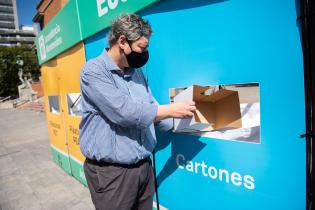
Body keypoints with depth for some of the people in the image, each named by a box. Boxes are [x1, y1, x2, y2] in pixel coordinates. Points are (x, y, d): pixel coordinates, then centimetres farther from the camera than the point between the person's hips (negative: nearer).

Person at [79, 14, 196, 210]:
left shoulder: (137, 72, 9)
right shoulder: (93, 70, -13)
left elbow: (151, 108, 14)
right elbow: (124, 112, -24)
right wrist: (172, 109, -16)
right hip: (110, 172, -6)